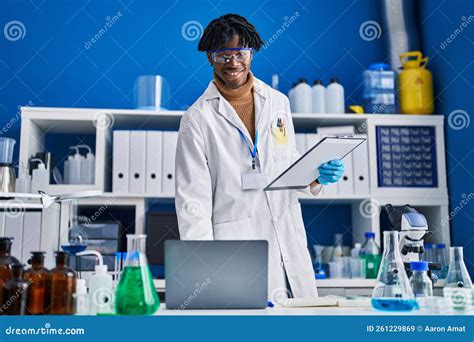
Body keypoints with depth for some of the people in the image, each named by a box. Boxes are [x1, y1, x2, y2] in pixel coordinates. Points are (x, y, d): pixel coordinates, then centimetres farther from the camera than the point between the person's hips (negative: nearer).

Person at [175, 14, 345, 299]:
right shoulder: (197, 119, -4)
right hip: (237, 253, -4)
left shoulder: (278, 102, 10)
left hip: (290, 243, 5)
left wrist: (317, 174, -2)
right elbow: (192, 201, -7)